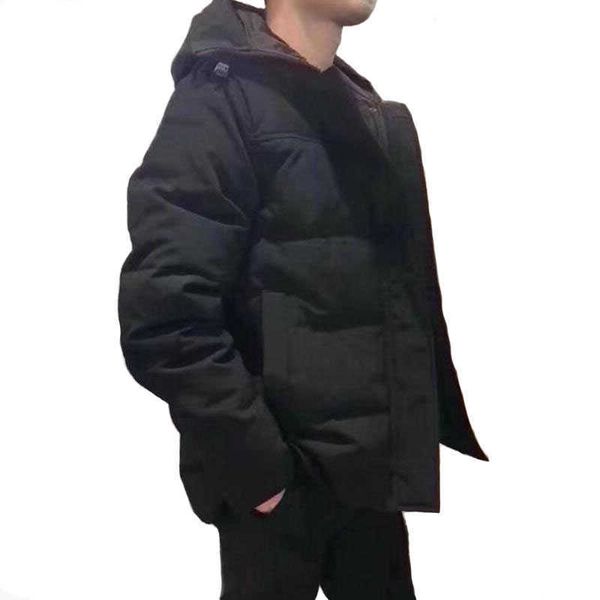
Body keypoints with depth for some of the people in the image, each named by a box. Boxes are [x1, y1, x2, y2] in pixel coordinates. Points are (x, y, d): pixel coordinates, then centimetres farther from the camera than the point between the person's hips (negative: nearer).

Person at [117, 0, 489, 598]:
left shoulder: (372, 112, 11)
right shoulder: (220, 99, -13)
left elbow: (404, 289, 12)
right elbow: (166, 318, -20)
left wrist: (440, 417, 5)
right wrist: (257, 463, -18)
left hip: (372, 469, 7)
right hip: (281, 478, -6)